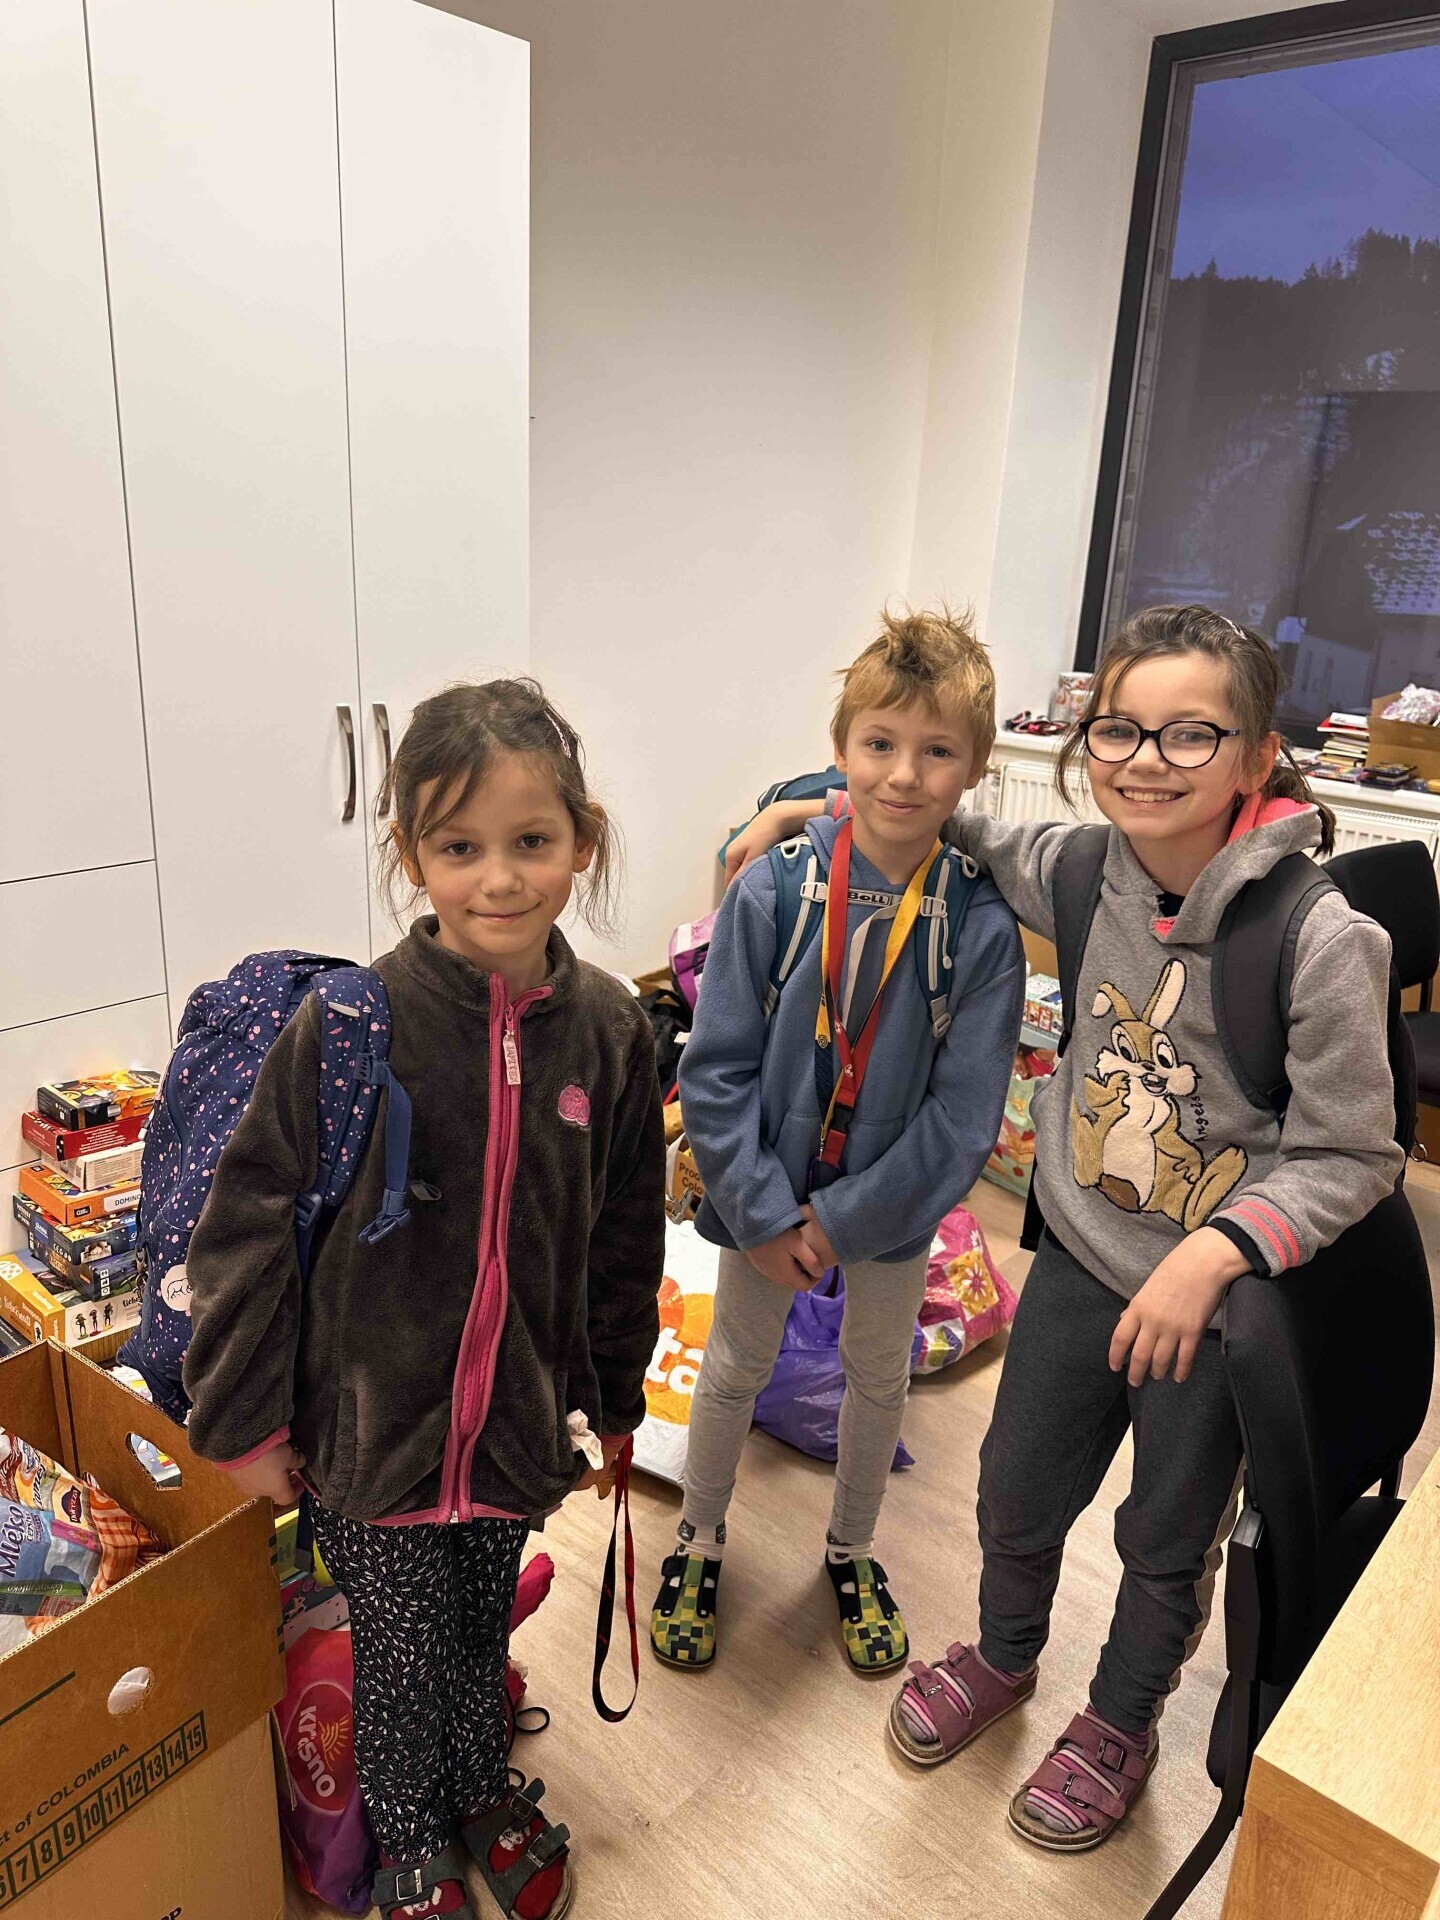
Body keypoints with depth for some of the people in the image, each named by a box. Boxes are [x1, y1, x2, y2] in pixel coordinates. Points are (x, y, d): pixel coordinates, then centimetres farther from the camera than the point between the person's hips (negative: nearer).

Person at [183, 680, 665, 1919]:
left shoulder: (607, 1029, -10)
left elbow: (626, 1237, 2)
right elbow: (249, 1223, -11)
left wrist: (612, 1399, 11)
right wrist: (247, 1422, -7)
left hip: (517, 1426, 3)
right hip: (366, 1428, -2)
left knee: (483, 1629, 24)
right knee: (402, 1650, 18)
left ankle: (482, 1790, 55)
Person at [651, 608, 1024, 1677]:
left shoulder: (982, 927, -18)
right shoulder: (773, 892, -19)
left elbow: (962, 1120, -15)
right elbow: (715, 1071, -14)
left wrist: (841, 1219, -16)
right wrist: (764, 1215, -15)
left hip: (892, 1207, 1)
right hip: (767, 1198, 0)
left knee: (880, 1377, 22)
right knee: (735, 1368, 19)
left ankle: (852, 1553, 50)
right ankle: (699, 1544, 46)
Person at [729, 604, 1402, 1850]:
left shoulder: (1323, 940, -25)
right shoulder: (1094, 873, -11)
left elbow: (1353, 1154, -16)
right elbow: (988, 844, 10)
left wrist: (1215, 1253, -28)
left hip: (1225, 1305, -4)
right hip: (1080, 1262, 4)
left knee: (1167, 1544, 21)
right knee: (1017, 1493, 22)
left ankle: (1120, 1724, 52)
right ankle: (1003, 1658, 55)